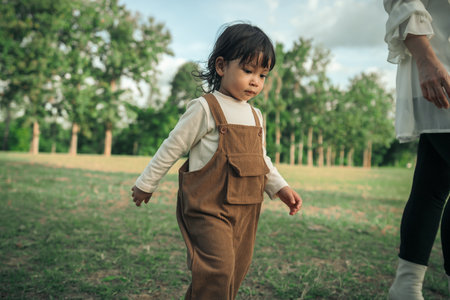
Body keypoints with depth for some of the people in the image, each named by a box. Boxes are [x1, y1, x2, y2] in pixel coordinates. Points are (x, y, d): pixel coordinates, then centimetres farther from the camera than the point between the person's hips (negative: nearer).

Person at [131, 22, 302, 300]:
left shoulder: (256, 116, 11)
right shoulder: (205, 109, -10)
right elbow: (172, 148, -4)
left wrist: (280, 188, 7)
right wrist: (146, 184, 2)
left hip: (246, 209, 7)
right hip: (208, 207, -7)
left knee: (237, 269, 13)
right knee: (218, 267, -17)